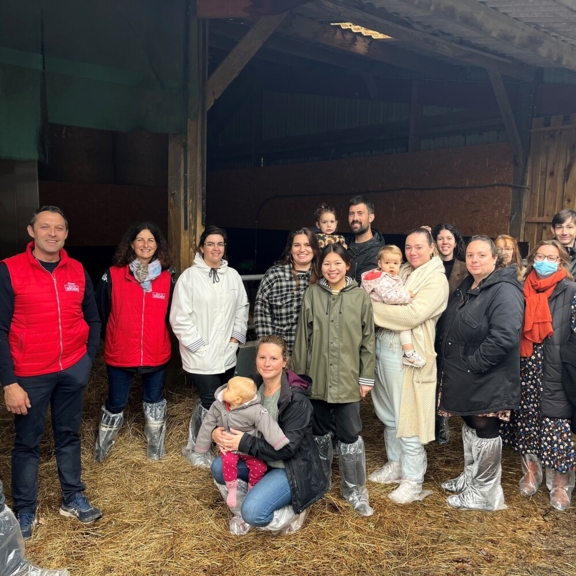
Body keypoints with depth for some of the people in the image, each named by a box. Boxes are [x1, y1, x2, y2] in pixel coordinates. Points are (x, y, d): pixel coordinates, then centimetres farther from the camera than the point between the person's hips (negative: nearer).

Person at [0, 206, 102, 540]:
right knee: (28, 443, 10)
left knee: (69, 435, 16)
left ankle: (73, 499, 31)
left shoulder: (78, 271, 2)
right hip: (30, 375, -3)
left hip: (73, 371, 3)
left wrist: (88, 359, 4)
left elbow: (93, 319, 11)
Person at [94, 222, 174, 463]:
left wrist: (161, 336, 6)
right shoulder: (113, 275, -9)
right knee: (116, 403, 11)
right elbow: (100, 312, -3)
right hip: (119, 354, -2)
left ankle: (156, 449, 35)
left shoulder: (166, 278, 0)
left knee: (154, 400, 17)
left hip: (156, 354, 2)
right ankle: (101, 450, 35)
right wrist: (110, 336, 0)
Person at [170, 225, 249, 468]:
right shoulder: (189, 276, -8)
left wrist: (235, 337, 4)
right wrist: (199, 346, -12)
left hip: (227, 355, 6)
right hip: (201, 357, -5)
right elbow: (180, 318, -11)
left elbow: (242, 308, 14)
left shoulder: (233, 275, 7)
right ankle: (196, 449, 19)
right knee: (211, 404, -6)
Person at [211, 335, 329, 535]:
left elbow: (287, 448, -26)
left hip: (292, 468, -6)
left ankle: (294, 512, 6)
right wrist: (218, 432, -18)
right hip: (260, 461, 7)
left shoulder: (297, 400, -24)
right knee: (219, 467, -13)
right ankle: (241, 513, 9)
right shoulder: (253, 386, -4)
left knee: (253, 512, -24)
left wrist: (244, 443, -30)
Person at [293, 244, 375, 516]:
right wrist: (299, 373, 4)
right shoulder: (312, 294, 0)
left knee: (349, 435, 4)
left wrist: (366, 377, -1)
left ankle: (355, 489, 22)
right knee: (319, 433, 15)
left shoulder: (360, 296, -2)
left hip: (347, 380, -1)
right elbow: (303, 337, 3)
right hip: (316, 379, 2)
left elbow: (367, 339, 1)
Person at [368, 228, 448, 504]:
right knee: (389, 414, 16)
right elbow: (387, 303, 14)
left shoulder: (436, 280, -9)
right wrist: (374, 301, -9)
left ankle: (412, 480, 15)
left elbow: (412, 315, -21)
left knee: (408, 417, 2)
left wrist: (374, 306, -15)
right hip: (383, 349, 7)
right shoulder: (402, 273, 14)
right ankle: (396, 464, 33)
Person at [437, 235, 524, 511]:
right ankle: (470, 477, 38)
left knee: (485, 429, 4)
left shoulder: (505, 291, -18)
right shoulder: (465, 287, 11)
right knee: (470, 425, 20)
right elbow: (448, 326, 18)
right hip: (463, 377, 8)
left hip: (487, 380, -8)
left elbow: (504, 337, -28)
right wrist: (448, 362, 8)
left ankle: (486, 493, 20)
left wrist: (472, 363, -21)